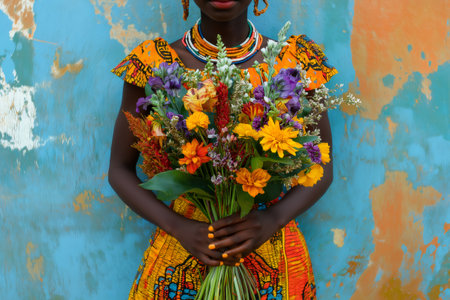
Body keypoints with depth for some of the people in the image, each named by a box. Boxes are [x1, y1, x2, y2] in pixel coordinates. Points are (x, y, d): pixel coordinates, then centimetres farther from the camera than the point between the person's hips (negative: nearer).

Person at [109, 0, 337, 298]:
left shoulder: (297, 61, -7)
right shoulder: (155, 64, -8)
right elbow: (120, 168, -1)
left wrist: (274, 219, -18)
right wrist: (177, 226, -17)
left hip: (273, 253, 1)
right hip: (181, 253, -1)